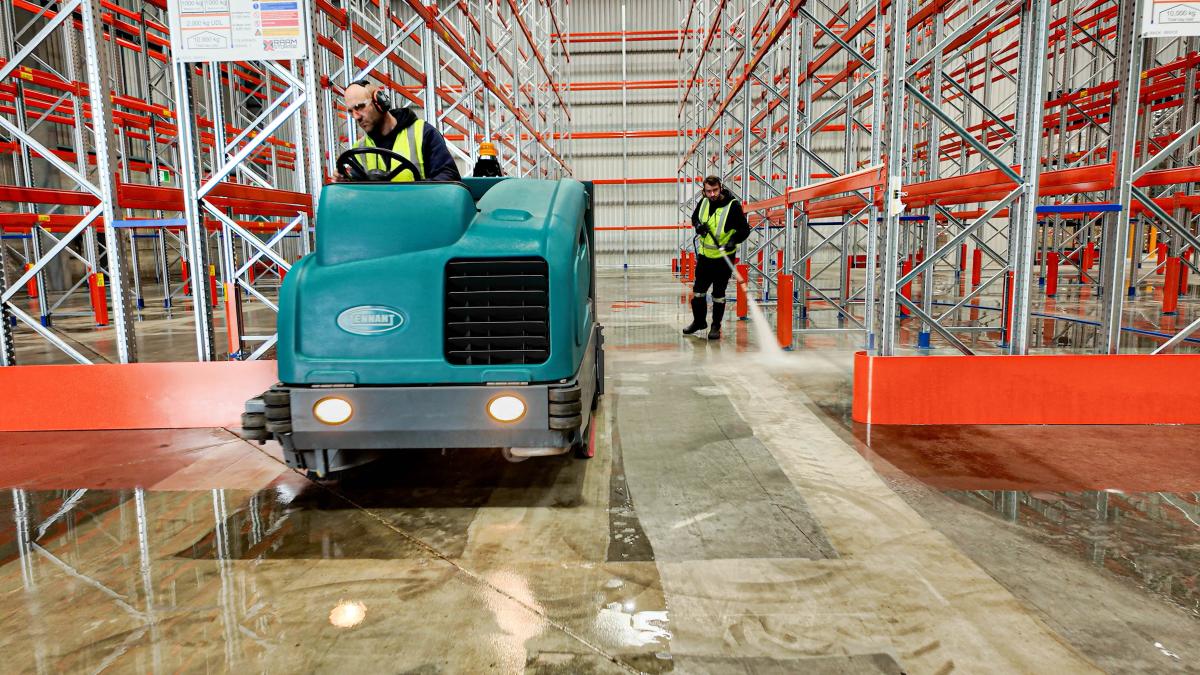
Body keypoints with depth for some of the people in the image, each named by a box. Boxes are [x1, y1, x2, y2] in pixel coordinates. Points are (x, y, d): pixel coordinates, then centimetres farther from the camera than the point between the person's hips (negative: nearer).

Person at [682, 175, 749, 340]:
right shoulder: (704, 202, 0)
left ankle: (716, 326, 16)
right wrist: (698, 225, -4)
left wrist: (733, 241, -31)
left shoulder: (733, 206, -17)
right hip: (704, 254, 6)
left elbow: (744, 229, -15)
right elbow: (695, 217, 18)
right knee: (698, 289, 12)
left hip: (723, 257, -5)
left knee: (718, 294, 1)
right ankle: (699, 321, 31)